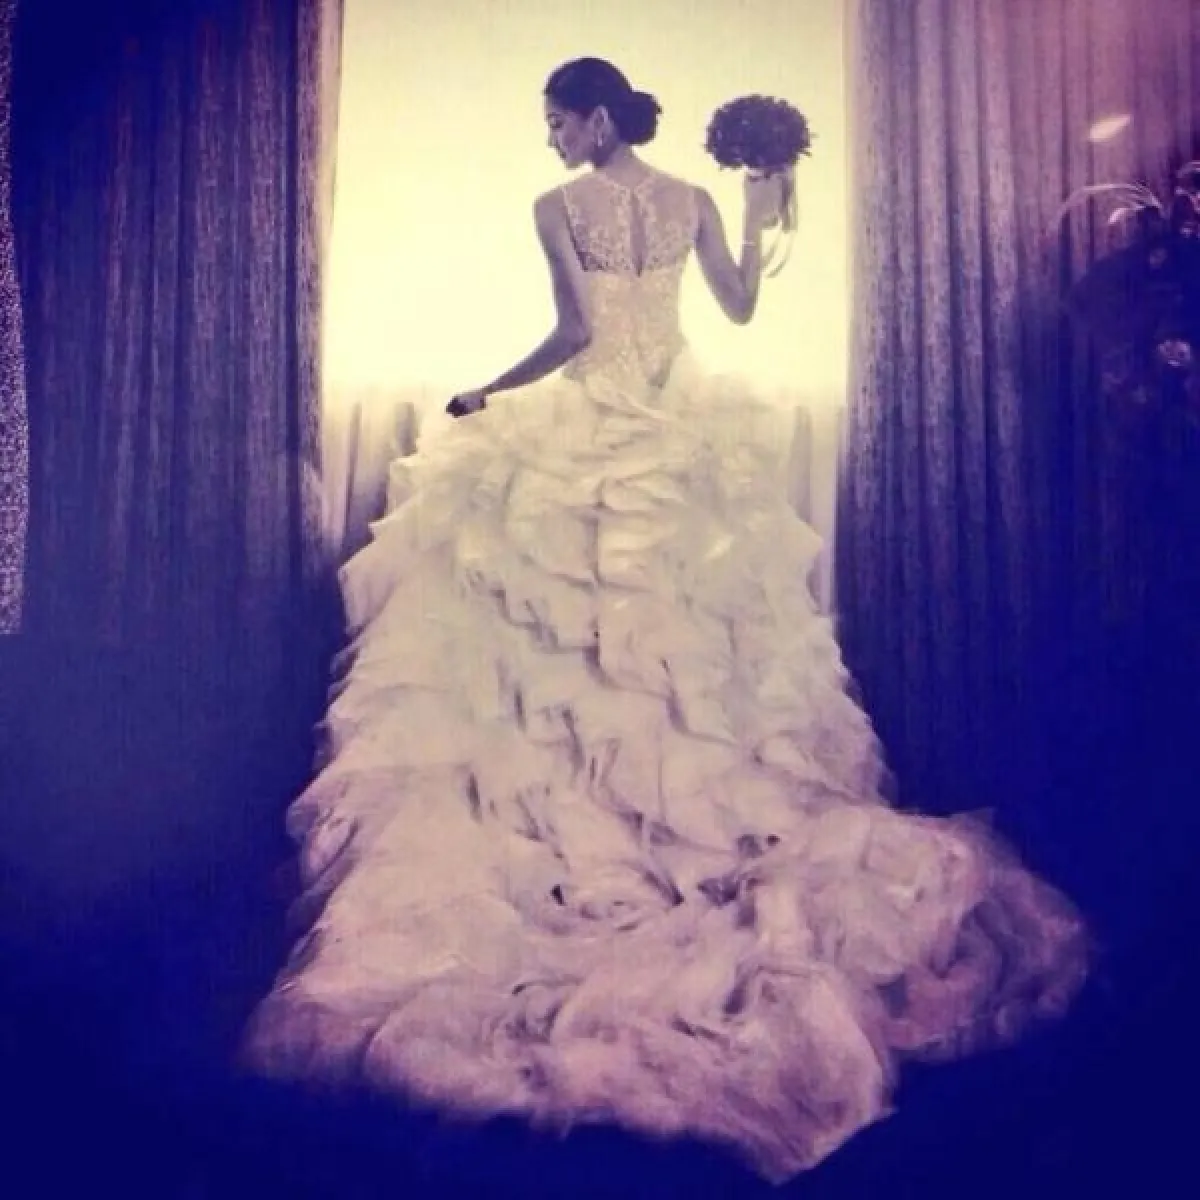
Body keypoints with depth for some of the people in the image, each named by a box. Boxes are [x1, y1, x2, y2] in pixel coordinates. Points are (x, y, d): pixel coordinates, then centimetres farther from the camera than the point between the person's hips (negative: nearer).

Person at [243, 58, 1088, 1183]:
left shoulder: (559, 207, -9)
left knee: (560, 628, 3)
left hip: (580, 430, -5)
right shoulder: (692, 200, 4)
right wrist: (760, 222, 25)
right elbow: (741, 307, 12)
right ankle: (716, 837, 18)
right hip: (681, 430, 5)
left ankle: (569, 850, 5)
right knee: (689, 633, 12)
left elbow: (575, 333, -17)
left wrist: (487, 394, -7)